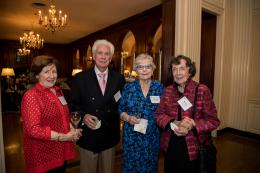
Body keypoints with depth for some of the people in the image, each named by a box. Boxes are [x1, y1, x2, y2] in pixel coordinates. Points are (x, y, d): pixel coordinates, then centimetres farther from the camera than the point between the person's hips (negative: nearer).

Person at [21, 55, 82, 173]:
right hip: (44, 157, -6)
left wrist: (72, 129, -2)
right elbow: (34, 130, -22)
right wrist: (64, 137, -19)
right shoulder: (31, 96, -16)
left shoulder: (58, 91, 7)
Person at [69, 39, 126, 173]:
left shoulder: (119, 79, 0)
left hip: (110, 136, 2)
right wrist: (83, 115, -18)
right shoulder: (80, 78, -6)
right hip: (88, 136, -2)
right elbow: (73, 104, -2)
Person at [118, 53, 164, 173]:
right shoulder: (129, 88, -3)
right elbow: (120, 110, 2)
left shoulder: (160, 88, -2)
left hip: (152, 137, 1)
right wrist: (128, 118, -15)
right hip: (132, 136, -1)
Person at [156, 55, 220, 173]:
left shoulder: (202, 90, -11)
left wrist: (193, 124, -26)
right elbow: (159, 115, -1)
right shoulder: (168, 90, 1)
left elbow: (213, 121, -10)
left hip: (193, 149, -3)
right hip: (170, 146, 4)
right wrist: (174, 124, -19)